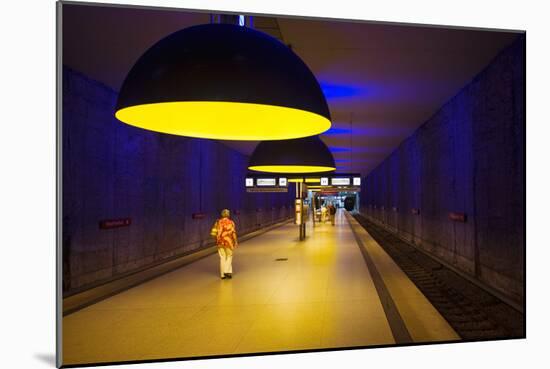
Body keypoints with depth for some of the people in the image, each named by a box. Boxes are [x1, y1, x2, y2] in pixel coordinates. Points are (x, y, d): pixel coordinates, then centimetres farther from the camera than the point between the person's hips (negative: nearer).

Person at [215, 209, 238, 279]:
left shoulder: (218, 222, -2)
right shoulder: (231, 222, -6)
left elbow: (216, 233, -3)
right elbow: (233, 233, -8)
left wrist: (217, 241, 6)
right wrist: (235, 242, 1)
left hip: (220, 242, 2)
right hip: (228, 242, -2)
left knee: (222, 258, 10)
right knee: (229, 256, 14)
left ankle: (223, 274, 14)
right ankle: (227, 271, 2)